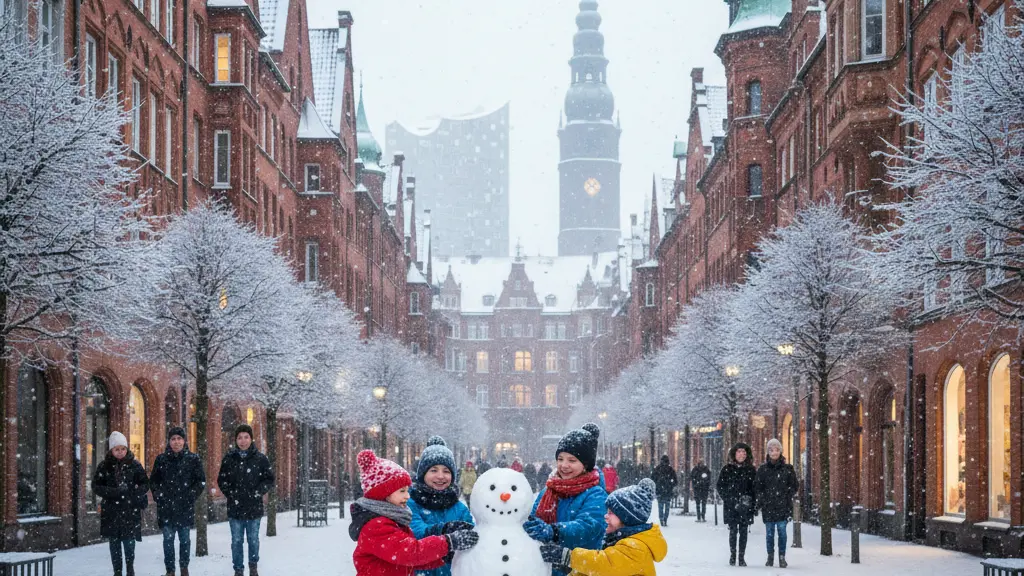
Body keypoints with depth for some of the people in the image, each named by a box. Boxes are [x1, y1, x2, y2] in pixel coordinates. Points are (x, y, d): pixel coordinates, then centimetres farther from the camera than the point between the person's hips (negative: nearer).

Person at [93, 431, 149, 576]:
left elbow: (145, 485, 5)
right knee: (114, 543, 5)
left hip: (130, 511, -1)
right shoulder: (105, 466, 3)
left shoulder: (135, 465, 1)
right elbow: (96, 486, 2)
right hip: (111, 511, 1)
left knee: (129, 541, -4)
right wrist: (113, 492, -14)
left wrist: (132, 492, -14)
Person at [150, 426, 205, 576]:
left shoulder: (193, 459, 1)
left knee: (184, 538, 7)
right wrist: (158, 495, 0)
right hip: (166, 507, 1)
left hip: (185, 507, -1)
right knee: (168, 539, 1)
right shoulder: (161, 459, 5)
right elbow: (153, 480, 13)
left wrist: (191, 495, -7)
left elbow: (201, 481, 3)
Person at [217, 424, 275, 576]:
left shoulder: (260, 458, -2)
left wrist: (258, 492, -10)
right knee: (236, 540, 4)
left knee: (253, 539, 7)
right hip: (235, 508, 1)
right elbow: (222, 480, 9)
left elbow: (269, 479, 2)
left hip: (254, 507, -1)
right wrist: (230, 494, -4)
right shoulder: (229, 458, 2)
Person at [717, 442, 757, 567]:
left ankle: (741, 557, 6)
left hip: (746, 506, 1)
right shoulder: (727, 469, 4)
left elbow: (755, 488, 9)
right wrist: (730, 499, -6)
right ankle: (732, 556, 7)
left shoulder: (751, 470, 8)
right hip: (731, 506, -1)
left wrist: (752, 502, -2)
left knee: (743, 532, 2)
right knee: (733, 531, -2)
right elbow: (720, 487, 5)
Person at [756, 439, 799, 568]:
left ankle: (782, 557, 2)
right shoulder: (763, 470, 5)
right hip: (768, 507, 1)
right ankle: (770, 556, 14)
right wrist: (761, 501, -2)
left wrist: (787, 497, -1)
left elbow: (795, 486, 9)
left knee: (782, 531, -4)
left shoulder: (787, 468, 3)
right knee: (769, 532, 4)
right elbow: (758, 488, 8)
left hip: (783, 506, -1)